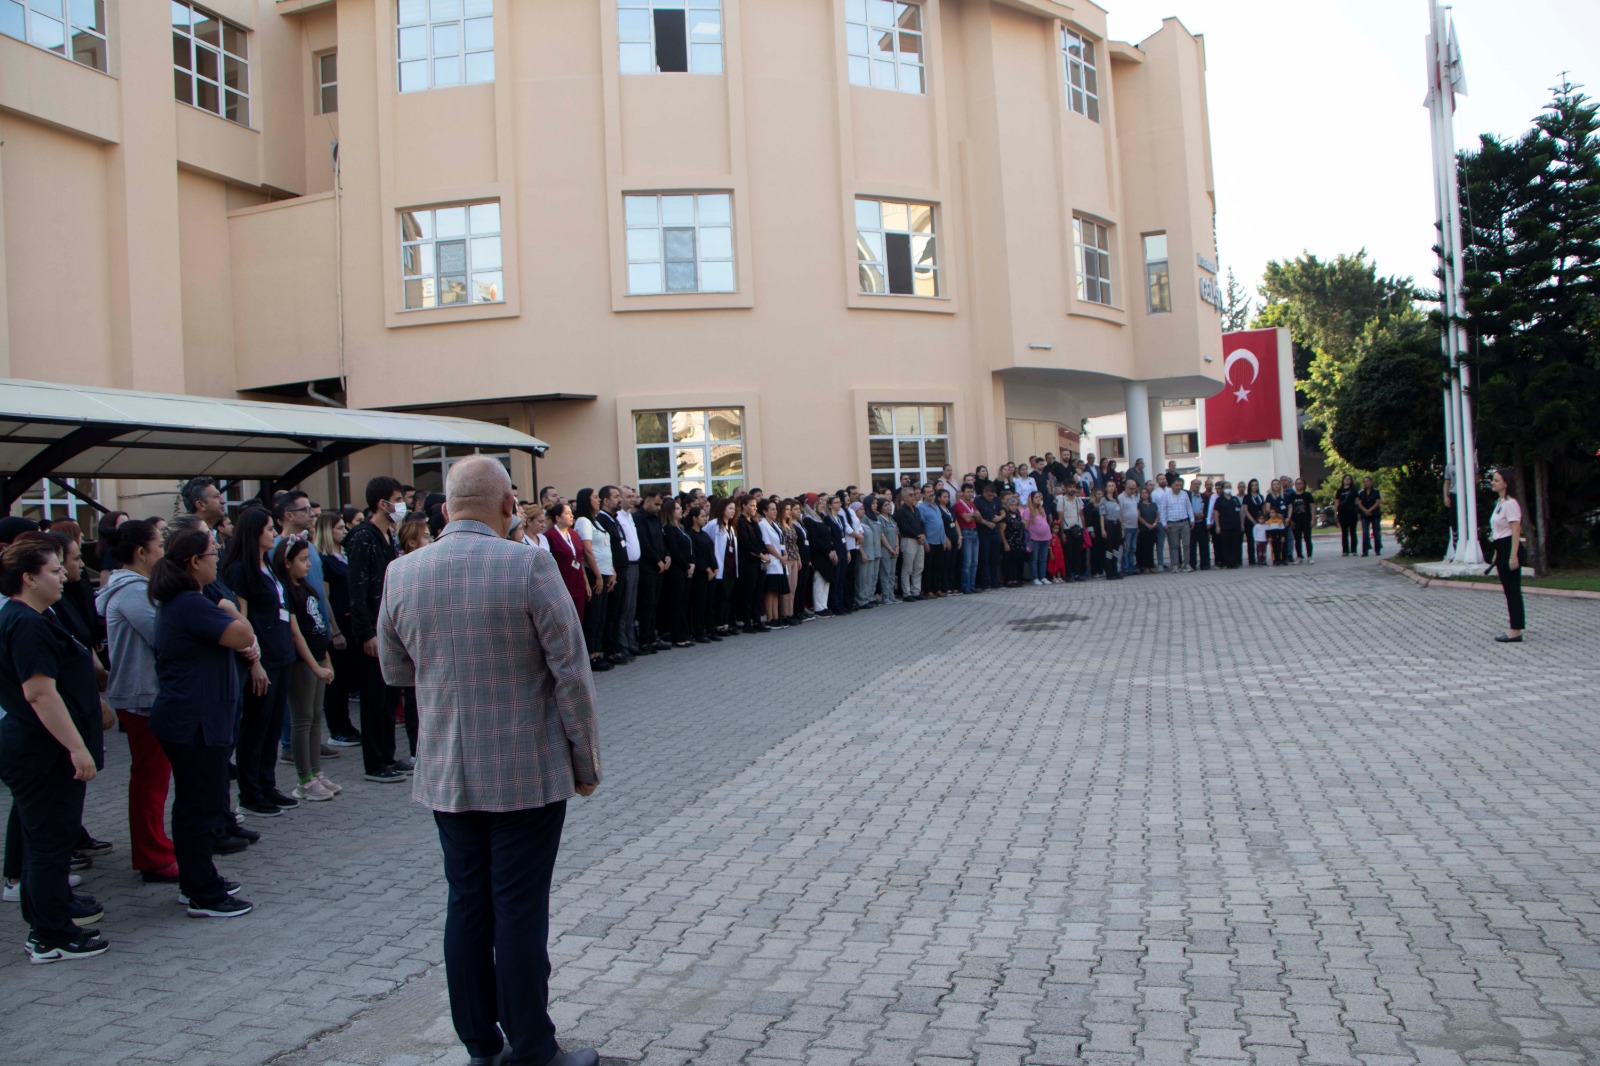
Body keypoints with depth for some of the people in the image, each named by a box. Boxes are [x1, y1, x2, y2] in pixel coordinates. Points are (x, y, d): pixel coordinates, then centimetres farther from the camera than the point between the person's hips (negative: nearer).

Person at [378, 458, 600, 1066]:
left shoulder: (401, 574, -1)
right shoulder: (530, 567, -15)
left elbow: (394, 670, 12)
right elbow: (570, 673, -12)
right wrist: (586, 761, -2)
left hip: (445, 774, 4)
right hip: (528, 771, -4)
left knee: (467, 904, 13)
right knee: (521, 910, 4)